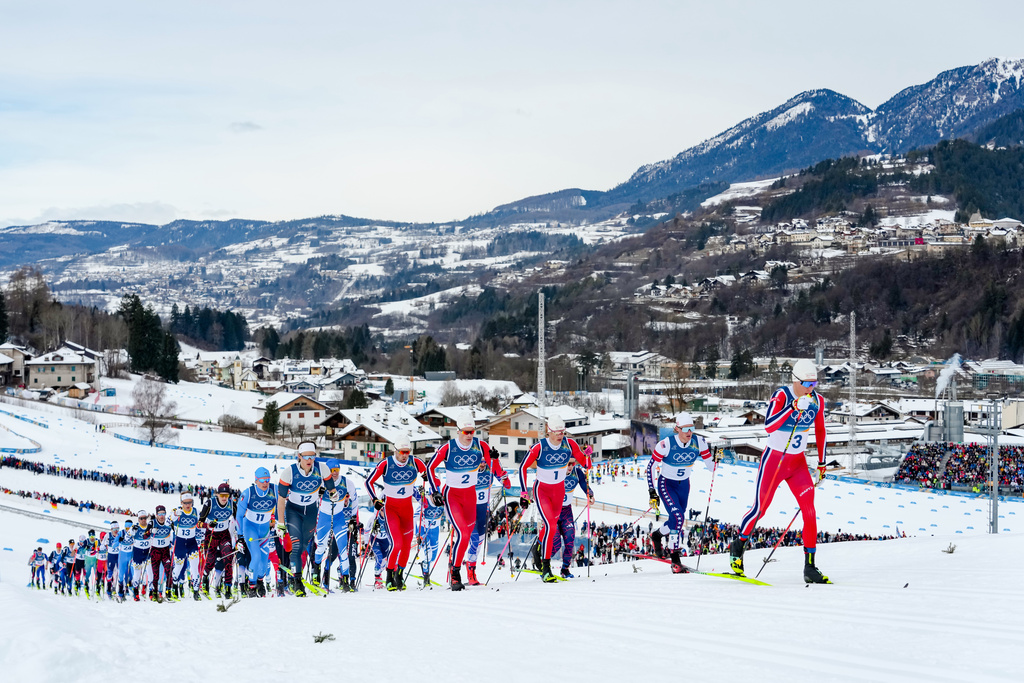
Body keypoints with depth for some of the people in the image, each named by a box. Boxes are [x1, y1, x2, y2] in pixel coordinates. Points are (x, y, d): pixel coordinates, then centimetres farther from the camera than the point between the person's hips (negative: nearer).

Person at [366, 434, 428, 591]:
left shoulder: (415, 462, -8)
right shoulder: (385, 464, -14)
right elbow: (369, 481, -3)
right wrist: (375, 500, -10)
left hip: (407, 507, 3)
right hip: (390, 507, -3)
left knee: (407, 544, 4)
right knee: (397, 543, -15)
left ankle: (400, 575, 23)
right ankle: (389, 577, 1)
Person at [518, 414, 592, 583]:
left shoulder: (569, 444, -12)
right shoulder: (539, 447, -21)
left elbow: (585, 465, -5)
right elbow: (523, 467, -12)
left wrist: (587, 456, -28)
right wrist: (524, 493, -15)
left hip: (559, 489, 4)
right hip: (542, 489, -4)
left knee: (552, 522, 19)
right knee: (550, 526, -18)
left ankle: (539, 545, 50)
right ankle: (545, 568, -15)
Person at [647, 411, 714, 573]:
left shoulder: (699, 443, -15)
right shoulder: (666, 444, -24)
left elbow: (710, 466, -8)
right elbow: (651, 467, -15)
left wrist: (716, 459, -31)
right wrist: (652, 492, -18)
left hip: (684, 485, 5)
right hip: (666, 484, -5)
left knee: (677, 520, 10)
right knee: (678, 517, -22)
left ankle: (657, 535, 38)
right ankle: (675, 559, -7)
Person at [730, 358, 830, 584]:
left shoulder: (817, 401, -2)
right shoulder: (781, 396, -18)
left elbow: (820, 431, 13)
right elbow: (768, 426, -32)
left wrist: (822, 463, 13)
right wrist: (793, 407, -39)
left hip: (798, 462, 4)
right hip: (774, 459, -4)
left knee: (810, 512, -6)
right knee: (760, 509, 0)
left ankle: (810, 567, -2)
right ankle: (737, 547, 26)